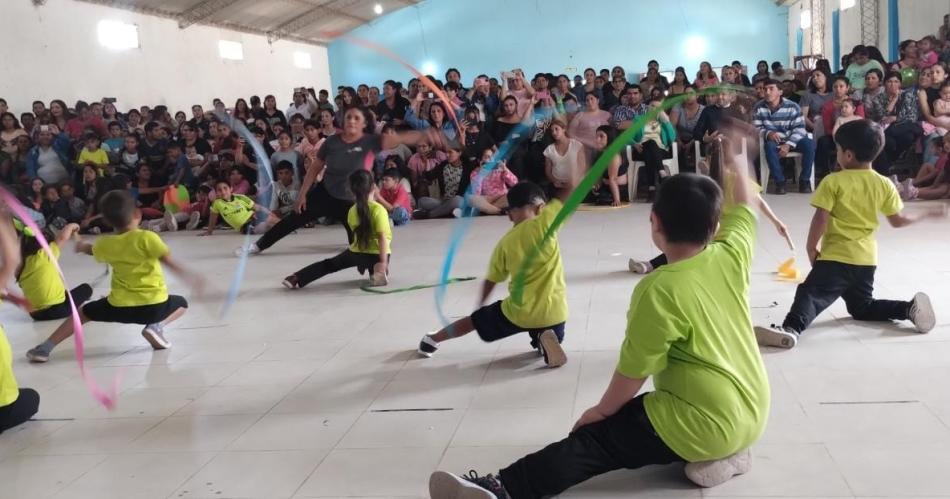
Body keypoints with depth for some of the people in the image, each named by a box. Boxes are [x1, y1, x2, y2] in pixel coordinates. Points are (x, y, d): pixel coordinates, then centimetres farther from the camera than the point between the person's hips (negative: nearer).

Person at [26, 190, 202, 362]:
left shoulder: (105, 244, 6)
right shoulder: (147, 237, -9)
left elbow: (89, 249, 30)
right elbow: (170, 262, -16)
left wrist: (81, 246, 52)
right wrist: (188, 276, -8)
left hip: (119, 306, 3)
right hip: (154, 305, -3)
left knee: (83, 312, 28)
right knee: (181, 303, 26)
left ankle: (45, 348, 19)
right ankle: (156, 327, -1)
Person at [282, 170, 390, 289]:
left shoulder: (352, 211, 3)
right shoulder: (378, 209, -14)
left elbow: (358, 232, 11)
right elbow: (382, 237, -21)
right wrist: (383, 261, -24)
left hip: (357, 251, 4)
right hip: (377, 254, -3)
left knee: (329, 264, 17)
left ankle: (296, 279, 4)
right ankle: (377, 272, -11)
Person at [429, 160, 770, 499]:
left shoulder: (659, 291, -21)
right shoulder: (731, 256, -3)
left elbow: (633, 371, -15)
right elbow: (743, 207, 19)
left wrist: (601, 411, 1)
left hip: (705, 423, -8)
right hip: (752, 412, 8)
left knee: (595, 439, -6)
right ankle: (723, 454, 12)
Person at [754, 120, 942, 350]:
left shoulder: (833, 182, -9)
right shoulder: (884, 184, 6)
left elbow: (821, 219, -14)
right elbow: (898, 220, 12)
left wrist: (811, 248, -1)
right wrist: (928, 213, 30)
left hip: (836, 258, -6)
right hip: (866, 259, 6)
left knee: (810, 295, -19)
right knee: (862, 307, 25)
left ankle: (791, 329, -45)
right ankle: (909, 308, 5)